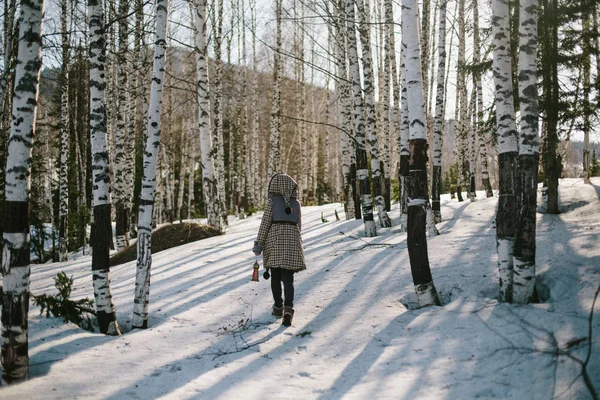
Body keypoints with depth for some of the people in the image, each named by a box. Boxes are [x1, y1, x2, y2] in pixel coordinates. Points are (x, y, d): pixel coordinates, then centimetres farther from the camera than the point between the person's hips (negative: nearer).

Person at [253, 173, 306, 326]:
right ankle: (288, 307, -20)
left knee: (275, 276, 13)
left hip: (274, 240, -2)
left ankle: (278, 307, 21)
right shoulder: (296, 203, 7)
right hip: (292, 241, 2)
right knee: (288, 278, -1)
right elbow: (299, 225, 12)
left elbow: (265, 222, -6)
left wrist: (258, 244, -3)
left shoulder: (272, 200, -2)